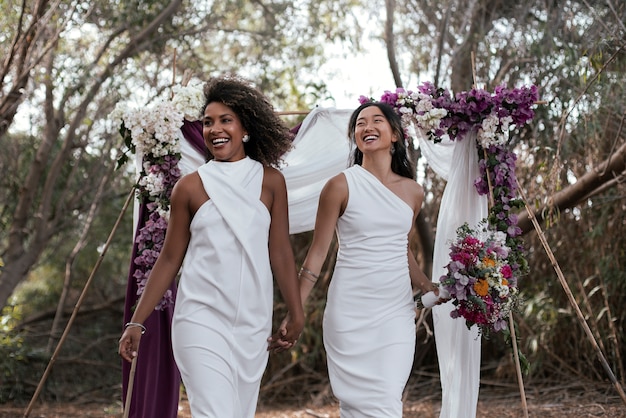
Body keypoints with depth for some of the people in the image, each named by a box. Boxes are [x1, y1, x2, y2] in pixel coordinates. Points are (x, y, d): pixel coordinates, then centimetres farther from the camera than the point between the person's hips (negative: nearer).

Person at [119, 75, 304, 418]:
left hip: (253, 324, 2)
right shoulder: (190, 187, 2)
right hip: (201, 319, -2)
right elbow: (169, 260, 6)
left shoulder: (270, 181, 5)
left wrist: (296, 314, 1)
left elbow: (280, 252, 6)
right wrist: (136, 322, 5)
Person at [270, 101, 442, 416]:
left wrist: (426, 286, 9)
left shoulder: (413, 191, 9)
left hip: (397, 311, 4)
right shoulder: (341, 186, -3)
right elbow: (317, 253, -2)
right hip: (351, 311, -3)